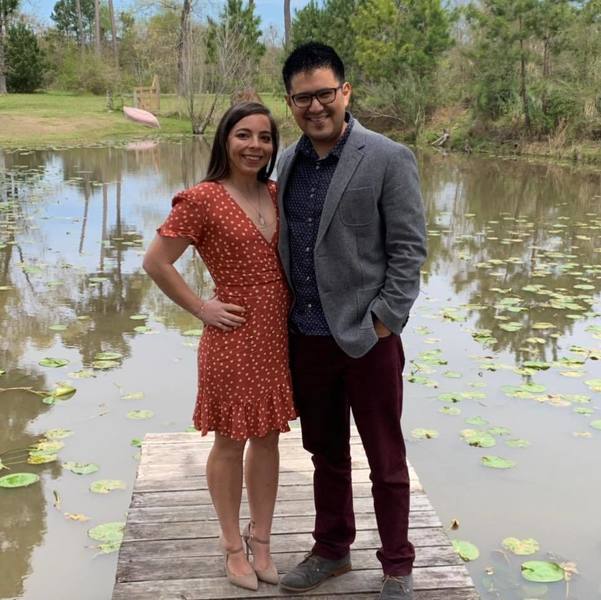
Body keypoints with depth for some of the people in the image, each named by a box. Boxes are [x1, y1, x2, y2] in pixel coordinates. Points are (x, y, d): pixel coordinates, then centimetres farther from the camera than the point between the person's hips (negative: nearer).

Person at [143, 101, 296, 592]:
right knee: (231, 442, 10)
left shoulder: (277, 195, 5)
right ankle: (233, 544, 29)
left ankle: (261, 538, 32)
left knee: (268, 438, 15)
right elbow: (156, 262, -10)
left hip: (280, 333, 5)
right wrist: (200, 308, -9)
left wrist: (298, 305, 6)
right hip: (233, 337, -5)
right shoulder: (201, 199, -12)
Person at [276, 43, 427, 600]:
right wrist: (286, 319, 7)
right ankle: (331, 551, 38)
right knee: (326, 455, 20)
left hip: (368, 338, -5)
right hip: (306, 337, 5)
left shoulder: (388, 159, -9)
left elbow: (408, 249, -10)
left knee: (386, 463, 9)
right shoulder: (288, 161, 7)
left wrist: (383, 323, -14)